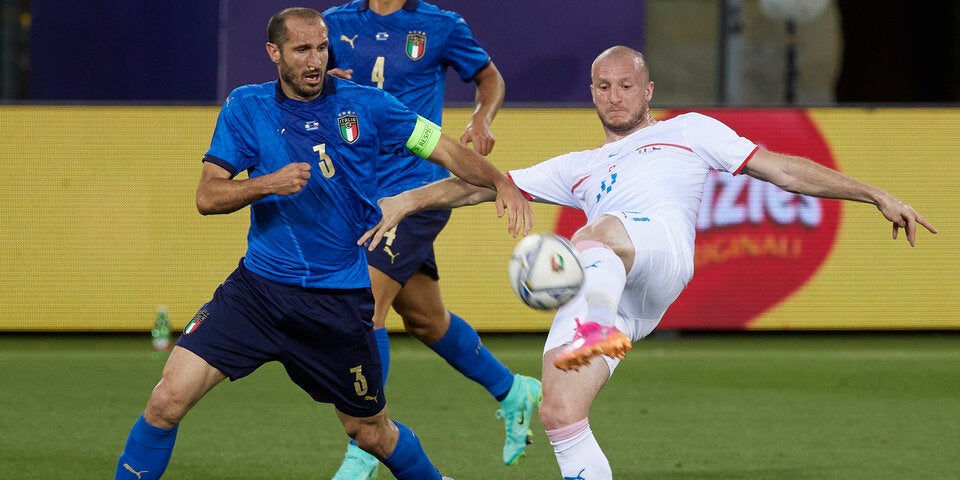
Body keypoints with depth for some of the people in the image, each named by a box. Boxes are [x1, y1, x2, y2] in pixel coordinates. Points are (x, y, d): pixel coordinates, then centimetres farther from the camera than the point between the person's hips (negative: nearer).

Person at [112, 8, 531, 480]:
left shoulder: (365, 105, -1)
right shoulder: (246, 107, 0)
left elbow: (447, 150, 3)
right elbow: (207, 197, -5)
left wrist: (501, 183, -14)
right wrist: (268, 184, -23)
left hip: (341, 299, 0)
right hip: (258, 288, 0)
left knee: (371, 433, 12)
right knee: (169, 398, -14)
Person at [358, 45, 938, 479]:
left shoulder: (687, 131, 28)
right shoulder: (578, 167, 38)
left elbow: (783, 169, 23)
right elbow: (487, 185, 36)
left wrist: (875, 194, 16)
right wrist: (407, 200, 23)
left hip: (663, 244, -5)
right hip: (593, 294, 5)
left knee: (600, 232, -39)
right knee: (560, 416, -13)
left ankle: (600, 328, -70)